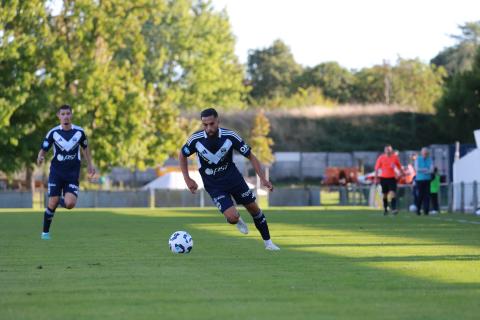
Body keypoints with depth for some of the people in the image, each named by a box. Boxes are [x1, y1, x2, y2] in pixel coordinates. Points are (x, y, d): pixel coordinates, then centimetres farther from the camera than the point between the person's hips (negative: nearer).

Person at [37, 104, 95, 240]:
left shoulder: (79, 132, -1)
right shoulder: (53, 133, -5)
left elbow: (85, 148, 17)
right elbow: (43, 150, -4)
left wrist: (90, 165, 16)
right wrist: (40, 158, -26)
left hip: (73, 174, 1)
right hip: (56, 172, -1)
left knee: (70, 204, -16)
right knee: (52, 204, -7)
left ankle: (62, 200, 22)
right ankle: (45, 232, 11)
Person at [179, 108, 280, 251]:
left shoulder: (230, 136, -20)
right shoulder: (196, 139, -20)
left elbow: (250, 156, -11)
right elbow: (182, 155, 1)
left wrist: (263, 178, -18)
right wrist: (187, 179, -4)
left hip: (233, 177, 2)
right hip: (214, 185, -2)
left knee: (254, 208, 7)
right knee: (232, 217, -17)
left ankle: (268, 242, 27)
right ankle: (238, 221, 21)